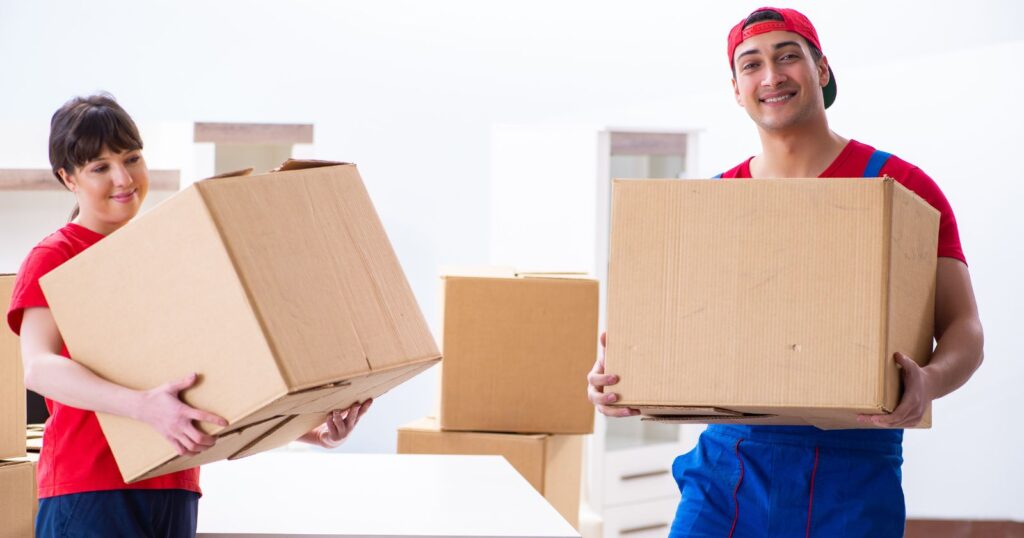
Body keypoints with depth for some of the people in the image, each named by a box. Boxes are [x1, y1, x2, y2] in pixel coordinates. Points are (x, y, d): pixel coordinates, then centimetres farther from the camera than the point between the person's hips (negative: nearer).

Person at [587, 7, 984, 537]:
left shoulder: (898, 186, 0)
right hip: (727, 459, 3)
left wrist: (930, 381, -25)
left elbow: (962, 328, -3)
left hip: (850, 470, -3)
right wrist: (617, 377, -7)